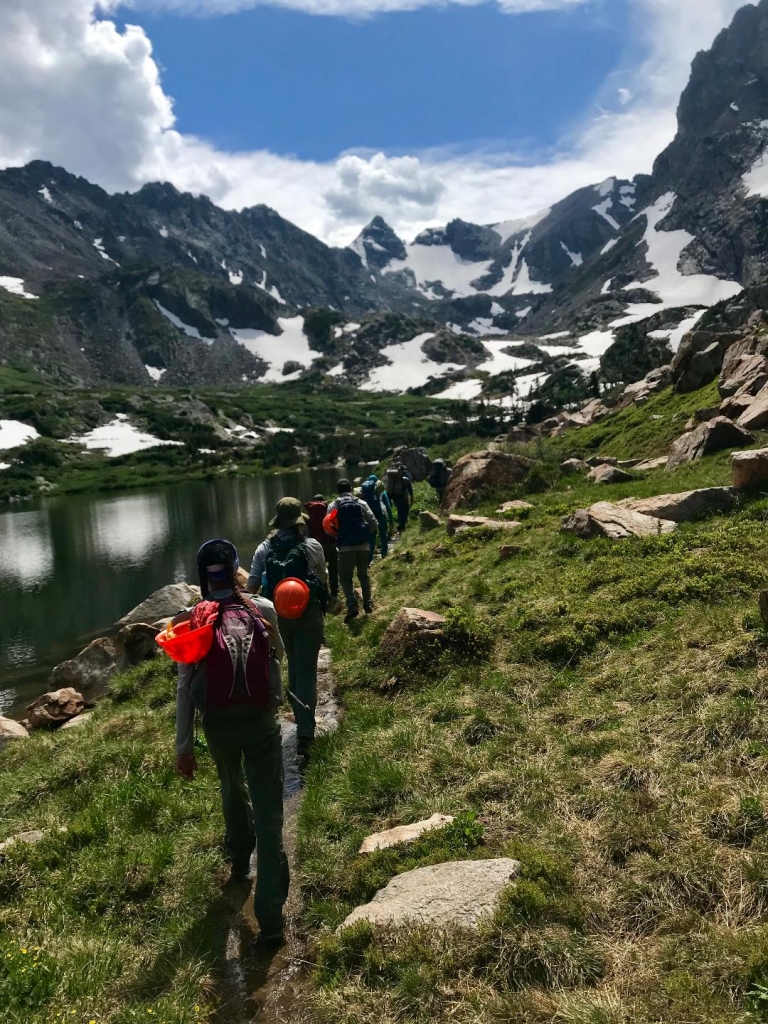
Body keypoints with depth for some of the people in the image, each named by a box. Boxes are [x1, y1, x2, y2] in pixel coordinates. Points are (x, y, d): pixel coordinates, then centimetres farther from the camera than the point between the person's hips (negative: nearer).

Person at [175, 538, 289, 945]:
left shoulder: (192, 620, -7)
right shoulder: (263, 609, -7)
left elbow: (184, 687, -8)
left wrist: (183, 744, -3)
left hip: (219, 724, 2)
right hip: (262, 721, -2)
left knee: (232, 790, 30)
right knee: (268, 813, 2)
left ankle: (240, 862, 51)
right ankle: (270, 917, 1)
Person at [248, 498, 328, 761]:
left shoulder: (264, 548, -1)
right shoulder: (313, 546, -7)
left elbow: (252, 585, -3)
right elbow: (324, 579, 5)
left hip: (280, 614, 4)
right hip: (308, 613, -3)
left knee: (294, 667, 22)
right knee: (307, 671, -2)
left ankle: (301, 718, 37)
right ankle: (304, 733, -9)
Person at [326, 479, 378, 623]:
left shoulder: (333, 506, 1)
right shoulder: (362, 503, 4)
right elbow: (374, 524, 1)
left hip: (346, 547, -2)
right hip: (363, 545, 2)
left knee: (345, 577, 5)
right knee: (363, 575, 19)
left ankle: (352, 605, -12)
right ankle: (368, 603, 17)